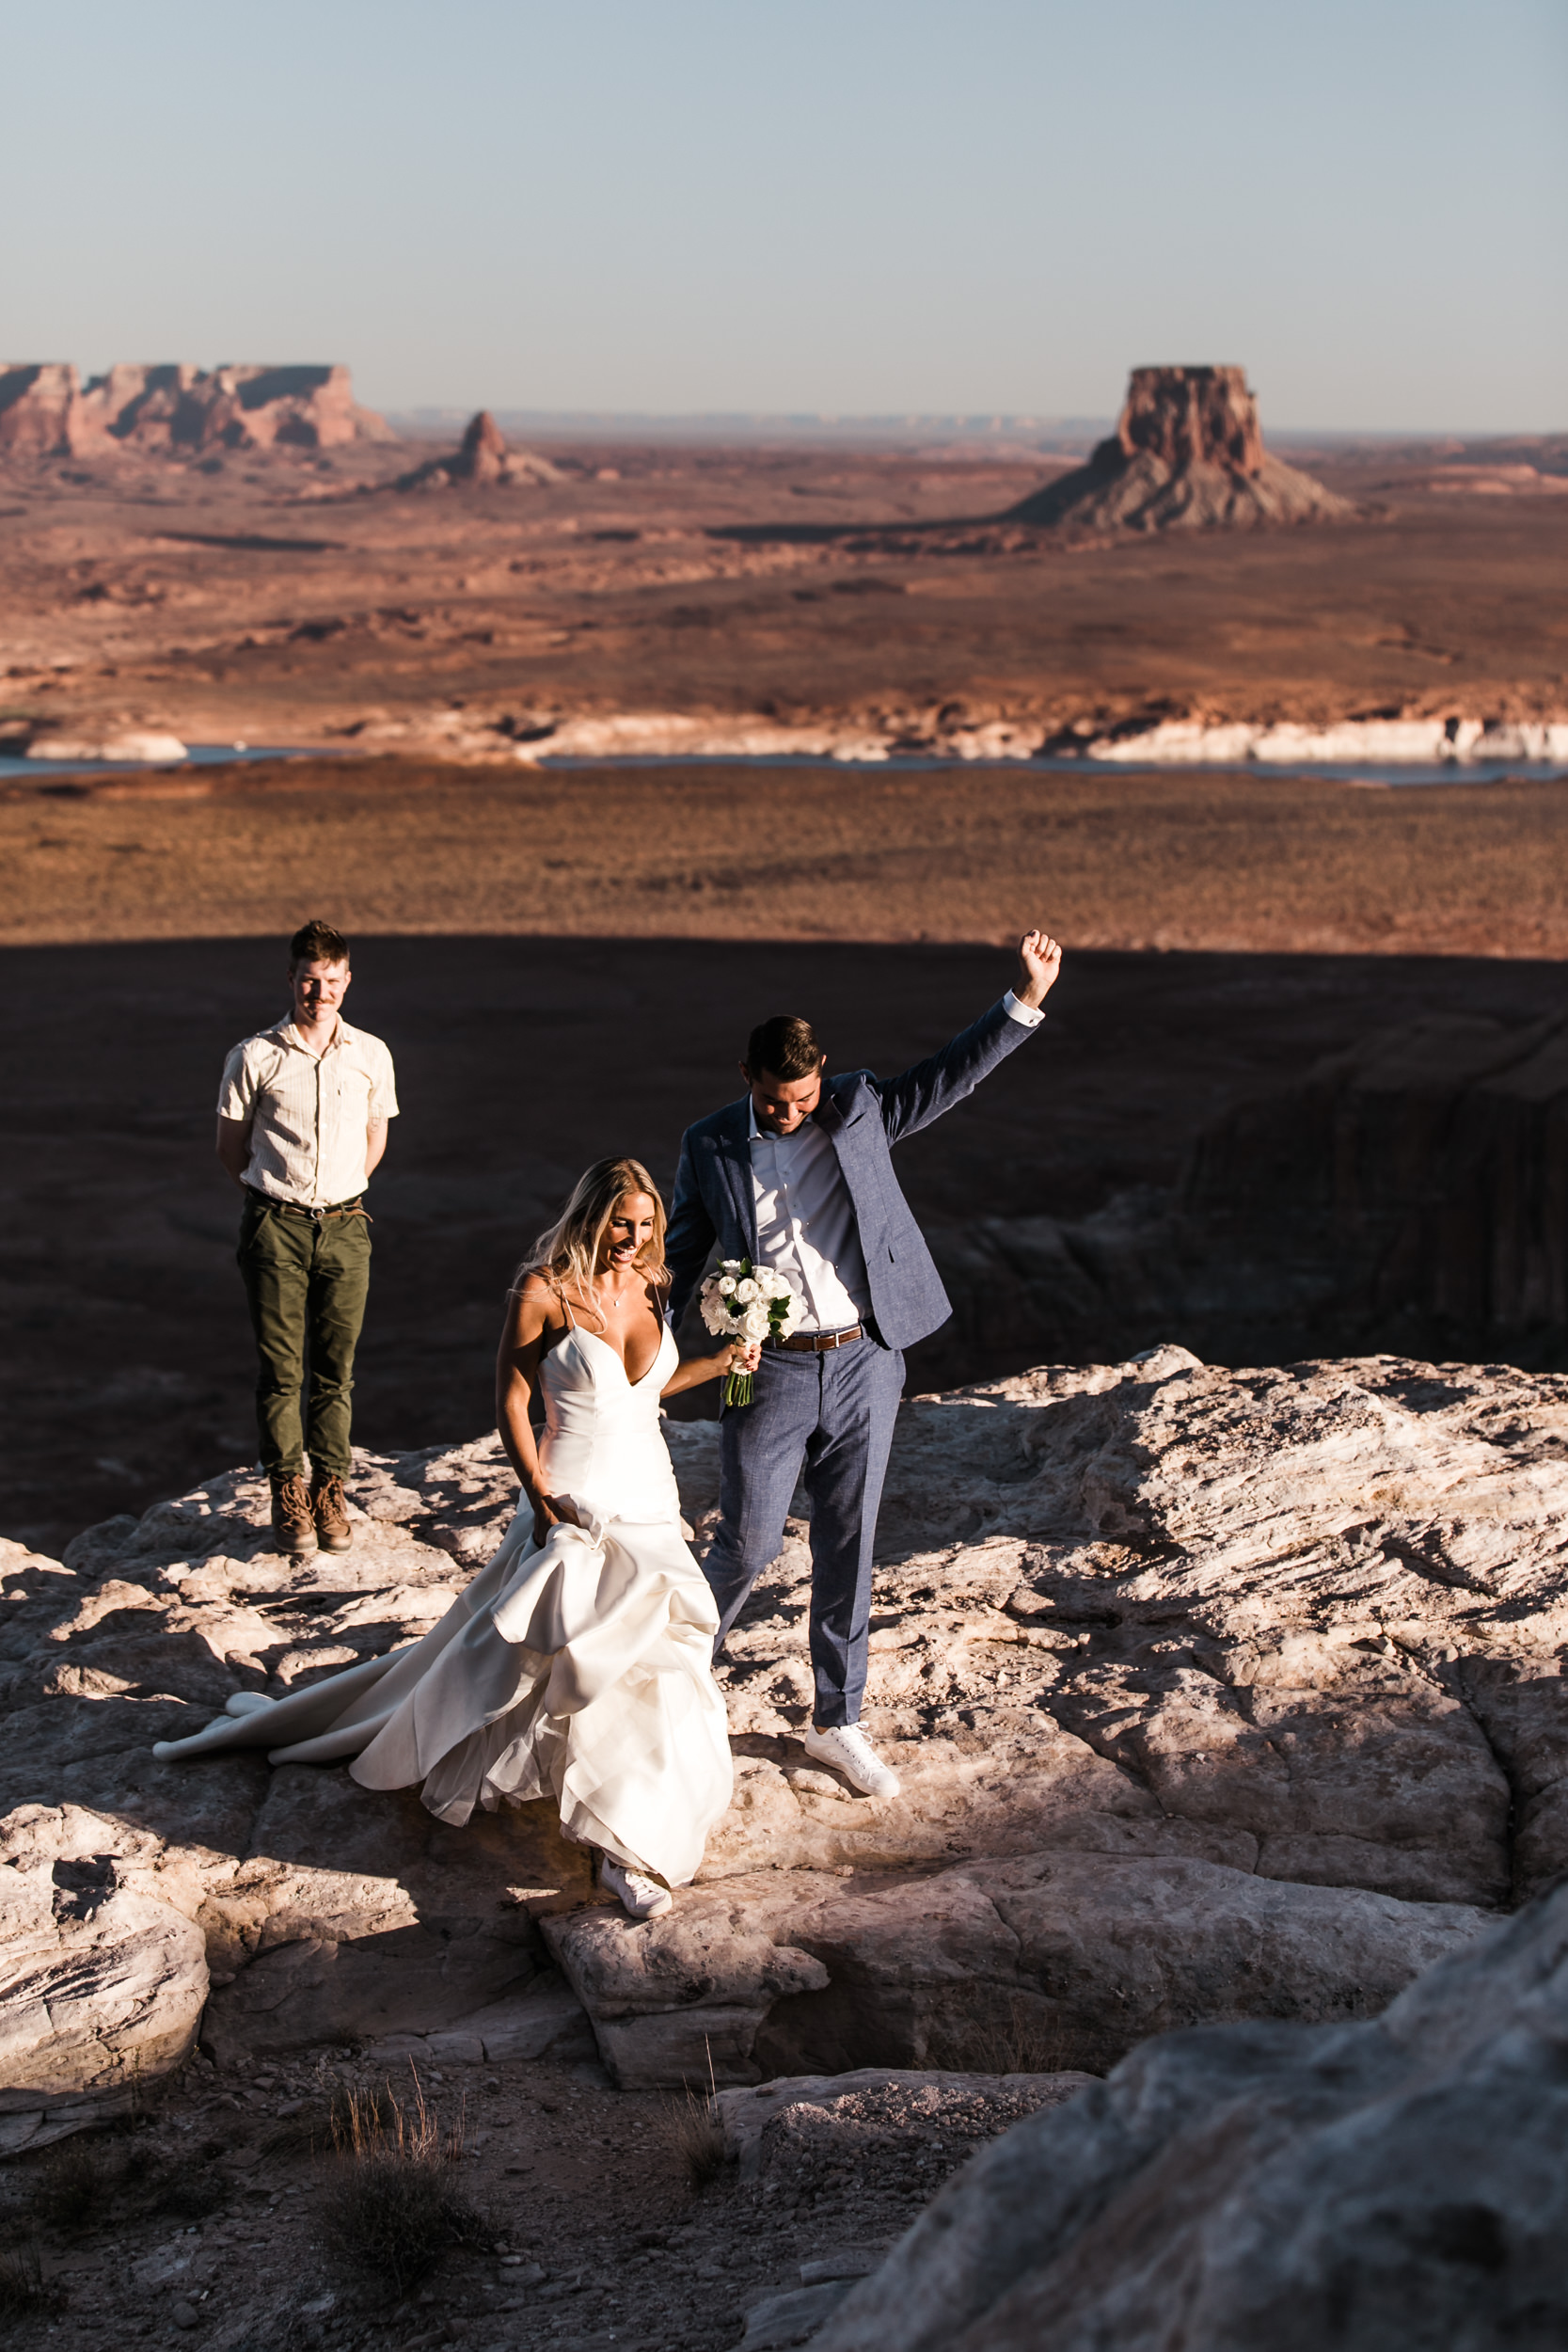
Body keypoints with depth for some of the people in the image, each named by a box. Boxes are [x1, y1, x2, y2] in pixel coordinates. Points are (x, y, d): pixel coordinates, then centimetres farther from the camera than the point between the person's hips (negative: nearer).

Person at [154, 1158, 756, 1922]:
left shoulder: (650, 1286, 4)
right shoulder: (544, 1292, -13)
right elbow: (511, 1402, -10)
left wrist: (719, 1363, 5)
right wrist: (541, 1499, -16)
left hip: (652, 1504, 6)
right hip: (577, 1505, -6)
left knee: (649, 1659, 3)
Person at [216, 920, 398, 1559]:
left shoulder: (371, 1055, 4)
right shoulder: (254, 1057, -3)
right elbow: (230, 1145, 7)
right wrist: (278, 1197, 9)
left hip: (344, 1224, 2)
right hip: (274, 1225, -2)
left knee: (335, 1367, 4)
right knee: (280, 1368, 0)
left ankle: (330, 1490, 14)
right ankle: (287, 1494, 10)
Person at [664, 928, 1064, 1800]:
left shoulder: (860, 1110, 1)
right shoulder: (711, 1146, 0)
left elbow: (950, 1076, -1)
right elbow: (681, 1257, 7)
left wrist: (1027, 1000, -11)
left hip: (865, 1366, 2)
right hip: (770, 1372, -1)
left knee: (849, 1548, 9)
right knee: (751, 1544, -1)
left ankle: (838, 1721, 22)